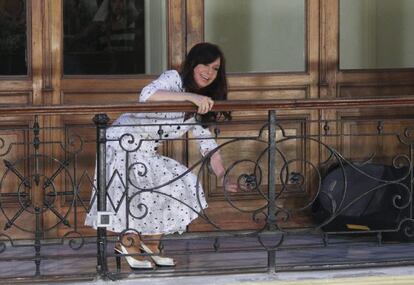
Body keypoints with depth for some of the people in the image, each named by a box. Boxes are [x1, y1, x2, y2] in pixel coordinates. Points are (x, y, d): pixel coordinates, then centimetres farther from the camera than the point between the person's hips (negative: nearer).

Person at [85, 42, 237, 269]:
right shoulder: (173, 78, -13)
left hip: (147, 153, 8)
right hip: (122, 144, -8)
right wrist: (190, 97, -39)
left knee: (183, 183, -4)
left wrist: (224, 178, 2)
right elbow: (147, 95, -33)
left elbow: (207, 142, 14)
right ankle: (129, 243, -5)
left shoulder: (200, 107, 13)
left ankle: (150, 244, 7)